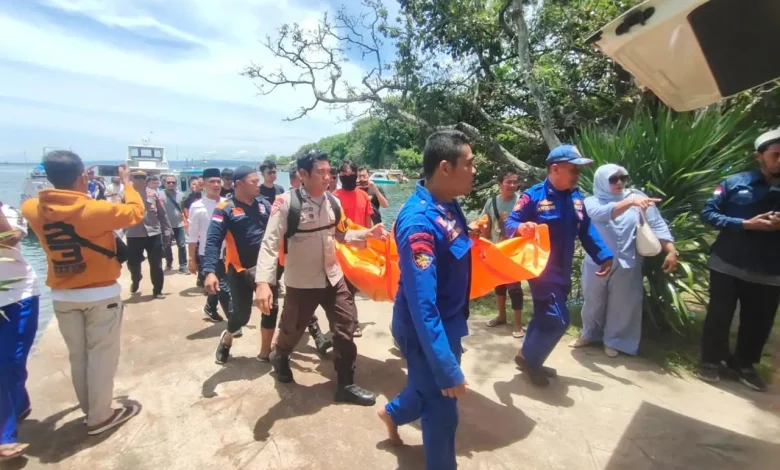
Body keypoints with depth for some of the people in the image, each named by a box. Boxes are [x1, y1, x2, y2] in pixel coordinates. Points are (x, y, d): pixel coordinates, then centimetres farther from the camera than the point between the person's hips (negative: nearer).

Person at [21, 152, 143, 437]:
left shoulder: (33, 210, -5)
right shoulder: (95, 210, -20)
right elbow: (136, 212, -7)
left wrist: (62, 185, 16)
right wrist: (127, 183, 5)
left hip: (62, 296, 5)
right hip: (101, 294, -5)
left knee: (78, 356, 17)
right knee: (101, 355, 7)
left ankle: (90, 410, 32)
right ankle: (100, 417, 19)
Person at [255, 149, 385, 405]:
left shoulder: (333, 202, -1)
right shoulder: (286, 202, -18)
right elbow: (270, 244, -21)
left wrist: (367, 234, -6)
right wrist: (263, 282, -31)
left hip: (333, 277, 5)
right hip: (301, 283, -4)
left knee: (346, 328, 7)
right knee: (292, 329, 17)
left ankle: (346, 385, 25)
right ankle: (279, 358, 54)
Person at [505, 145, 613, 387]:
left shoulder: (576, 198, 7)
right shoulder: (534, 195, -14)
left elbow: (587, 231, 14)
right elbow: (509, 224, -16)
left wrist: (604, 256, 8)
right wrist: (521, 228, -38)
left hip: (562, 270, 8)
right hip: (541, 268, -8)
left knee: (545, 316, 16)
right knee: (557, 319, -9)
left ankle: (531, 360, 34)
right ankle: (528, 357, 14)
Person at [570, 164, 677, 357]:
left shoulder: (638, 197, -1)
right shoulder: (592, 202, -2)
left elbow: (657, 225, -3)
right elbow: (603, 214, -25)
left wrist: (671, 251, -14)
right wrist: (629, 202, -41)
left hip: (626, 264, 0)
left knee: (621, 305, 10)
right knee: (593, 302, 15)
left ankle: (614, 340, 31)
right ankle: (589, 335, 36)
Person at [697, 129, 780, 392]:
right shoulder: (736, 183, -3)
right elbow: (708, 213, -6)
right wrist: (746, 224, -18)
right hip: (728, 265, -3)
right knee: (719, 316, 6)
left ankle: (744, 364, 32)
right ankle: (712, 360, 22)